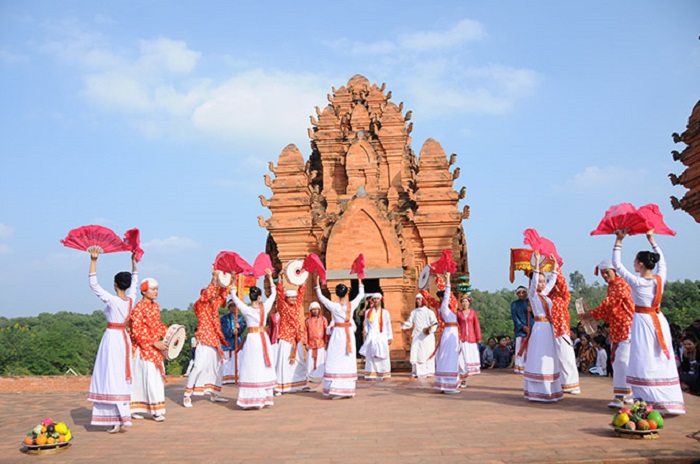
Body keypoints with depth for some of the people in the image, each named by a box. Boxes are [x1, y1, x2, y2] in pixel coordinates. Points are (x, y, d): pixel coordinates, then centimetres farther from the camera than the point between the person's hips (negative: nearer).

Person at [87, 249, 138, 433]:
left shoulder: (112, 300, -15)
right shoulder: (131, 299, 1)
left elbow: (93, 284, -13)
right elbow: (135, 281, 19)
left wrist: (93, 261, -13)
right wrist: (134, 261, 27)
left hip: (112, 338, -7)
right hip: (124, 338, 7)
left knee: (112, 377, -5)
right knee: (122, 378, 11)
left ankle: (122, 419, -11)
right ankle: (122, 418, 16)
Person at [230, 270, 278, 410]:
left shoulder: (246, 310, -8)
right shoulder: (265, 308, -3)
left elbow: (234, 296, 3)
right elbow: (273, 294, 11)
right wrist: (270, 277, 16)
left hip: (252, 339, -2)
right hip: (263, 337, 3)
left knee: (252, 368, -2)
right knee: (264, 367, 9)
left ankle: (252, 399, -4)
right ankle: (265, 397, 14)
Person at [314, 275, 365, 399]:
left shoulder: (334, 306, -9)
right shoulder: (352, 305, -3)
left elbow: (321, 297, 3)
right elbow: (361, 294, 14)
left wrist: (317, 283, 9)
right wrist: (360, 280, 24)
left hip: (338, 334, -3)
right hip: (349, 334, 3)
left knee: (336, 362, -1)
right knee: (348, 361, 9)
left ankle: (336, 390, -8)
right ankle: (348, 390, 15)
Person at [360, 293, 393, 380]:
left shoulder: (385, 312, 6)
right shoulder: (368, 312, 10)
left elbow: (388, 326, 6)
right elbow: (366, 325, 13)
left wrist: (390, 337, 2)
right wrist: (365, 332, -5)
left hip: (382, 336, -1)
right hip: (371, 337, 1)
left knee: (383, 356, -3)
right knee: (371, 356, -3)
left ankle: (384, 375, 4)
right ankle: (371, 375, -1)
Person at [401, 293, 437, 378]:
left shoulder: (429, 312, 1)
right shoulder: (413, 312, 12)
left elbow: (435, 323, -3)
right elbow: (410, 323, 9)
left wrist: (431, 329, -22)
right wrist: (404, 325, -11)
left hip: (427, 337, -3)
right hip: (417, 336, 3)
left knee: (428, 355, 0)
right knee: (416, 354, -5)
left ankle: (429, 372, 10)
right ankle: (418, 372, 0)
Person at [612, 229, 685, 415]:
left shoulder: (636, 282, -15)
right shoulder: (660, 279, -1)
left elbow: (617, 264, -8)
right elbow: (662, 261, 19)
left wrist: (618, 241, -5)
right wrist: (651, 239, 22)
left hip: (642, 321, -5)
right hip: (658, 321, 5)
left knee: (645, 362, -1)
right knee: (662, 360, 10)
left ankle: (650, 401, 0)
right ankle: (669, 401, 15)